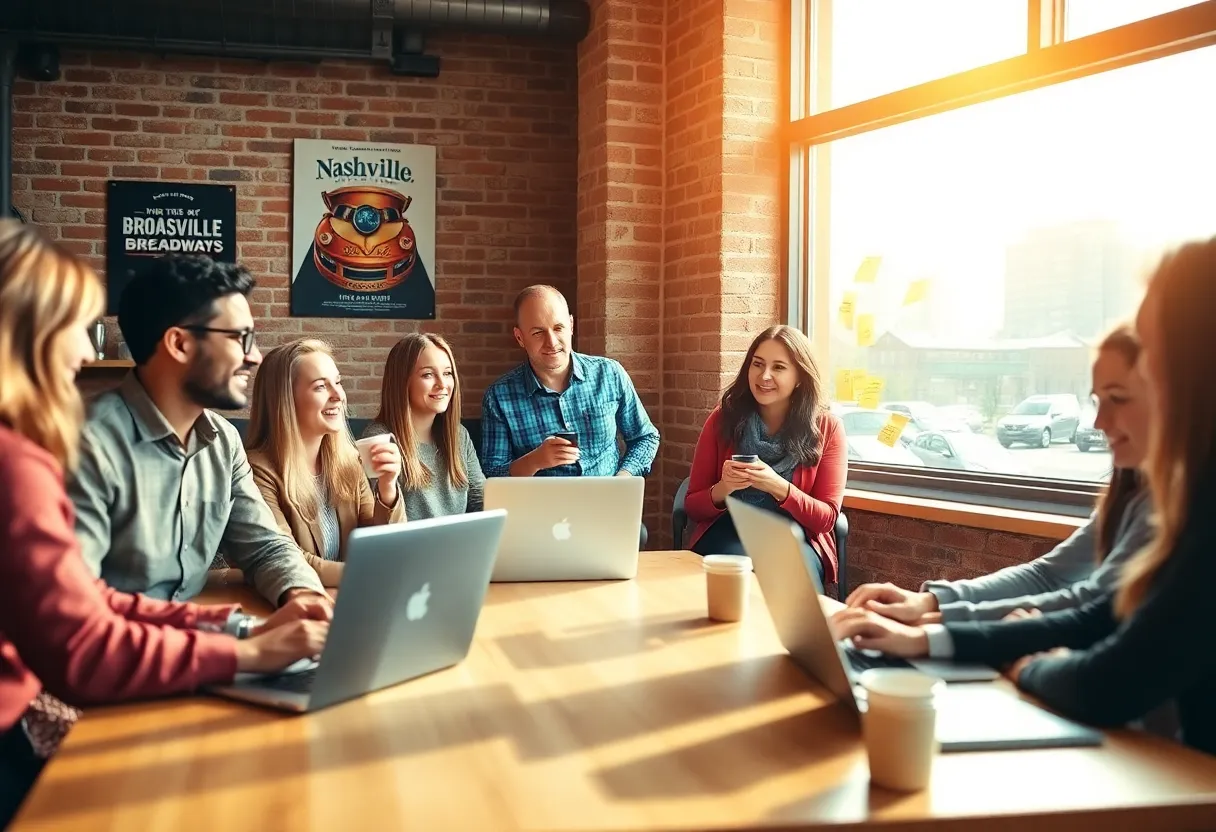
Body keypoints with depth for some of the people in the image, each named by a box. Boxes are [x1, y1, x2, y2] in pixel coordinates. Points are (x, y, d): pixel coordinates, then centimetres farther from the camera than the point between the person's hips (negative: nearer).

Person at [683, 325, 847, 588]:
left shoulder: (827, 427, 0)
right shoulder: (723, 418, 2)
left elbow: (826, 518, -3)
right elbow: (692, 506, 5)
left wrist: (778, 487, -21)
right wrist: (722, 489, -19)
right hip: (729, 530, 0)